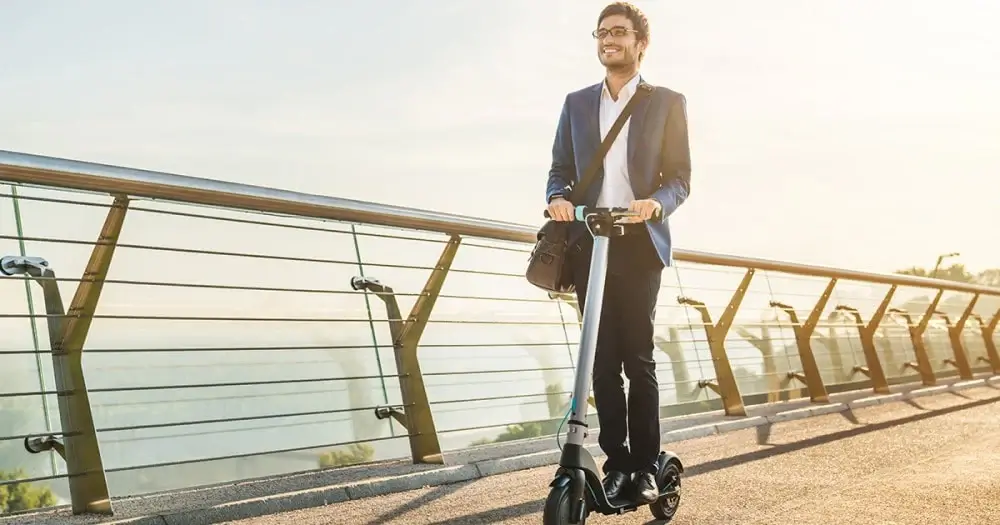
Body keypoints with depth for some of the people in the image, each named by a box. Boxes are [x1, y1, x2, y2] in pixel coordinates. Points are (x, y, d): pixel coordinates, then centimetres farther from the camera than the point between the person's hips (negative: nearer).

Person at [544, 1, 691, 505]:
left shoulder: (667, 103, 8)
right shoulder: (576, 103, 17)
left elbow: (680, 178, 4)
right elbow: (560, 170, 15)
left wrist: (656, 202, -18)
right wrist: (558, 198, -8)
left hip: (639, 244, -3)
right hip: (588, 243, 3)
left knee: (638, 358, -4)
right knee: (603, 359, 2)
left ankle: (644, 467, 2)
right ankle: (616, 462, 6)